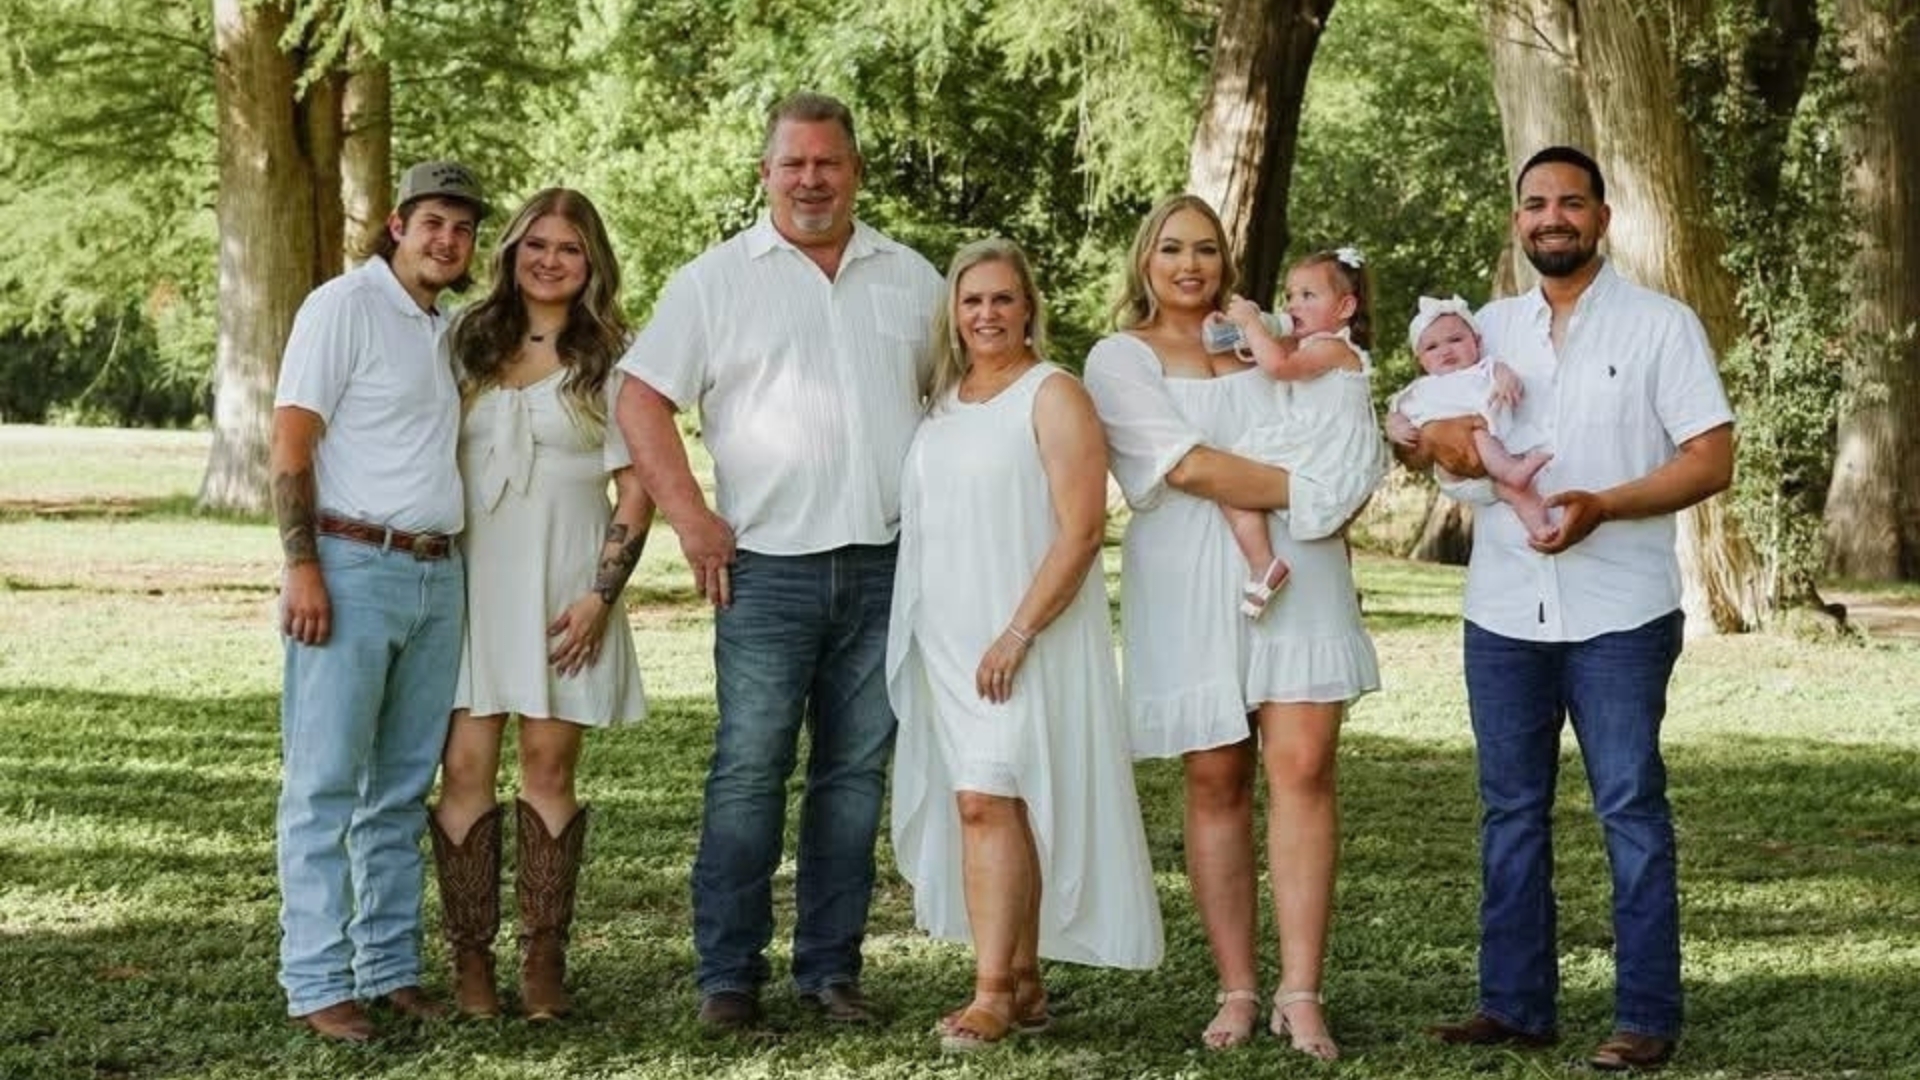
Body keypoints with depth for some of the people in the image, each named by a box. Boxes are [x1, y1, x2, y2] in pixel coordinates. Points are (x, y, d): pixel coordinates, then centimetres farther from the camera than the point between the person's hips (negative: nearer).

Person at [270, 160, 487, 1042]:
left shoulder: (448, 329, 16)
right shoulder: (344, 306, -5)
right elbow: (290, 445, -9)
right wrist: (301, 566, -17)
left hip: (437, 574, 7)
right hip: (353, 568, -7)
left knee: (403, 792, 10)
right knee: (325, 786, -3)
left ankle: (391, 969, 16)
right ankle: (317, 983, 0)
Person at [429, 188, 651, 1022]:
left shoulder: (608, 361, 4)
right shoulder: (468, 344, 10)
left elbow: (635, 491, 1)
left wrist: (600, 595, -8)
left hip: (562, 586, -1)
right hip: (470, 578, 2)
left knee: (549, 766, 1)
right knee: (466, 764, -5)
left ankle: (545, 957, 7)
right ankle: (471, 957, 0)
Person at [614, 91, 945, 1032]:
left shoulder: (912, 280, 12)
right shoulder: (716, 280, 2)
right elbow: (642, 400, -1)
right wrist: (690, 519, -8)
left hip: (887, 565, 3)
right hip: (768, 566, -3)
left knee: (855, 772, 7)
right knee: (748, 771, -4)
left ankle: (830, 965, 16)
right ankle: (728, 973, 4)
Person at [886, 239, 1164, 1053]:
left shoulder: (1053, 396, -7)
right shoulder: (944, 402, 13)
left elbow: (1081, 530, -14)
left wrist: (1017, 635, -19)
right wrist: (942, 640, 10)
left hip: (1024, 639, -6)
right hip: (949, 639, 6)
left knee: (990, 802, -12)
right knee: (989, 806, 7)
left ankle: (993, 993, -10)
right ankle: (1023, 983, 14)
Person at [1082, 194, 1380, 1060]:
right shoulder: (1120, 359, 4)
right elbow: (1189, 468, -9)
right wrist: (1307, 488, -10)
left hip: (1298, 572, 2)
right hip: (1191, 589, -2)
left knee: (1302, 767, -10)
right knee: (1215, 784, 1)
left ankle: (1301, 993, -10)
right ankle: (1237, 990, 9)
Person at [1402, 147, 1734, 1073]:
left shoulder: (1660, 324, -1)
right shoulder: (1491, 327, 11)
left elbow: (1712, 460, -7)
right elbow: (1406, 443, 13)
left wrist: (1605, 505, -21)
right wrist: (1433, 435, -12)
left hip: (1618, 614, -5)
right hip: (1503, 613, 5)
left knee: (1631, 809, -1)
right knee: (1510, 810, 9)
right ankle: (1516, 1004, 16)